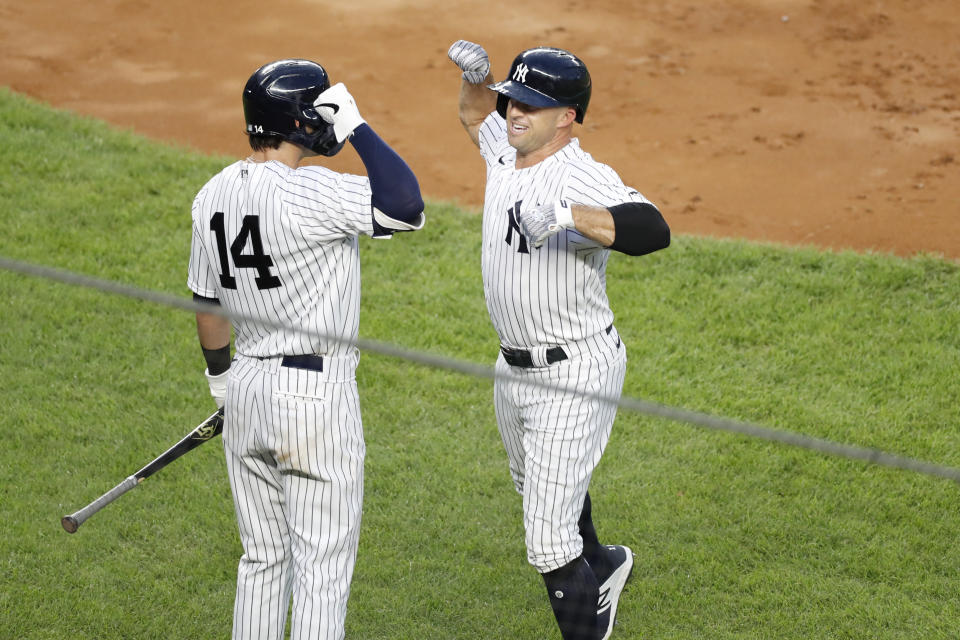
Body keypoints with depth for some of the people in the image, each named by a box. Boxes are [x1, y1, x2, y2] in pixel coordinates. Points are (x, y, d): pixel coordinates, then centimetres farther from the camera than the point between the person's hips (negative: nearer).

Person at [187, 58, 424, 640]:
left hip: (247, 392, 8)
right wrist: (357, 127, -21)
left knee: (262, 559, 18)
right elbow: (406, 205, -33)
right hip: (314, 394, -8)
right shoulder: (308, 193, -21)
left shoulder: (214, 194, 5)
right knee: (322, 569, 0)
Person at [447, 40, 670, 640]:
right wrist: (476, 76, 1)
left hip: (575, 375, -9)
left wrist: (569, 215, -53)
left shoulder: (584, 179, -24)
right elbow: (476, 114, 24)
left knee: (547, 536, -11)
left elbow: (653, 230, -41)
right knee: (536, 482, 32)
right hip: (516, 367, 10)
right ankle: (601, 566, 58)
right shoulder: (506, 153, 1)